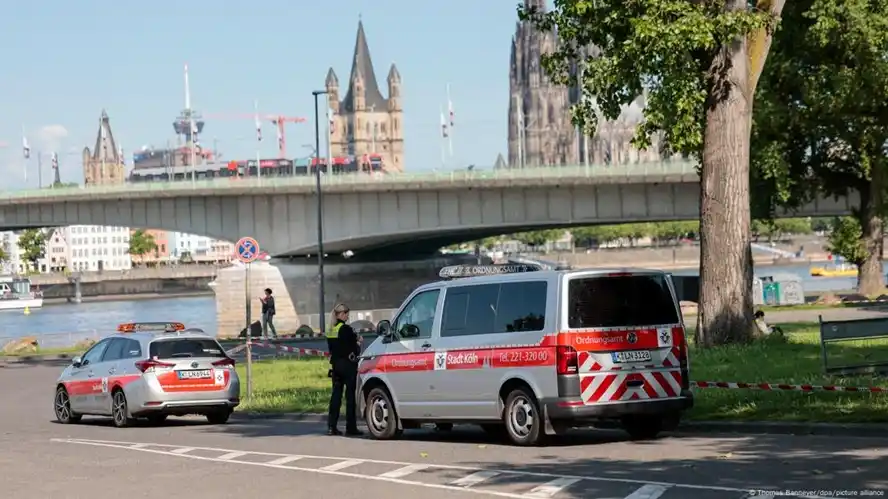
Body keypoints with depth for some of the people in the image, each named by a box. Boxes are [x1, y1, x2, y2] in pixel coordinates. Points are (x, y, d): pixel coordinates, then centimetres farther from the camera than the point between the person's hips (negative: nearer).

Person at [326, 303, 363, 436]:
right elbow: (354, 348, -13)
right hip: (348, 364, -7)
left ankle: (331, 426, 7)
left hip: (335, 364, 7)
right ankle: (351, 427, 0)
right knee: (350, 395, -1)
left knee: (336, 394, 10)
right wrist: (358, 343, 9)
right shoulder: (346, 329, -15)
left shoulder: (330, 330, 8)